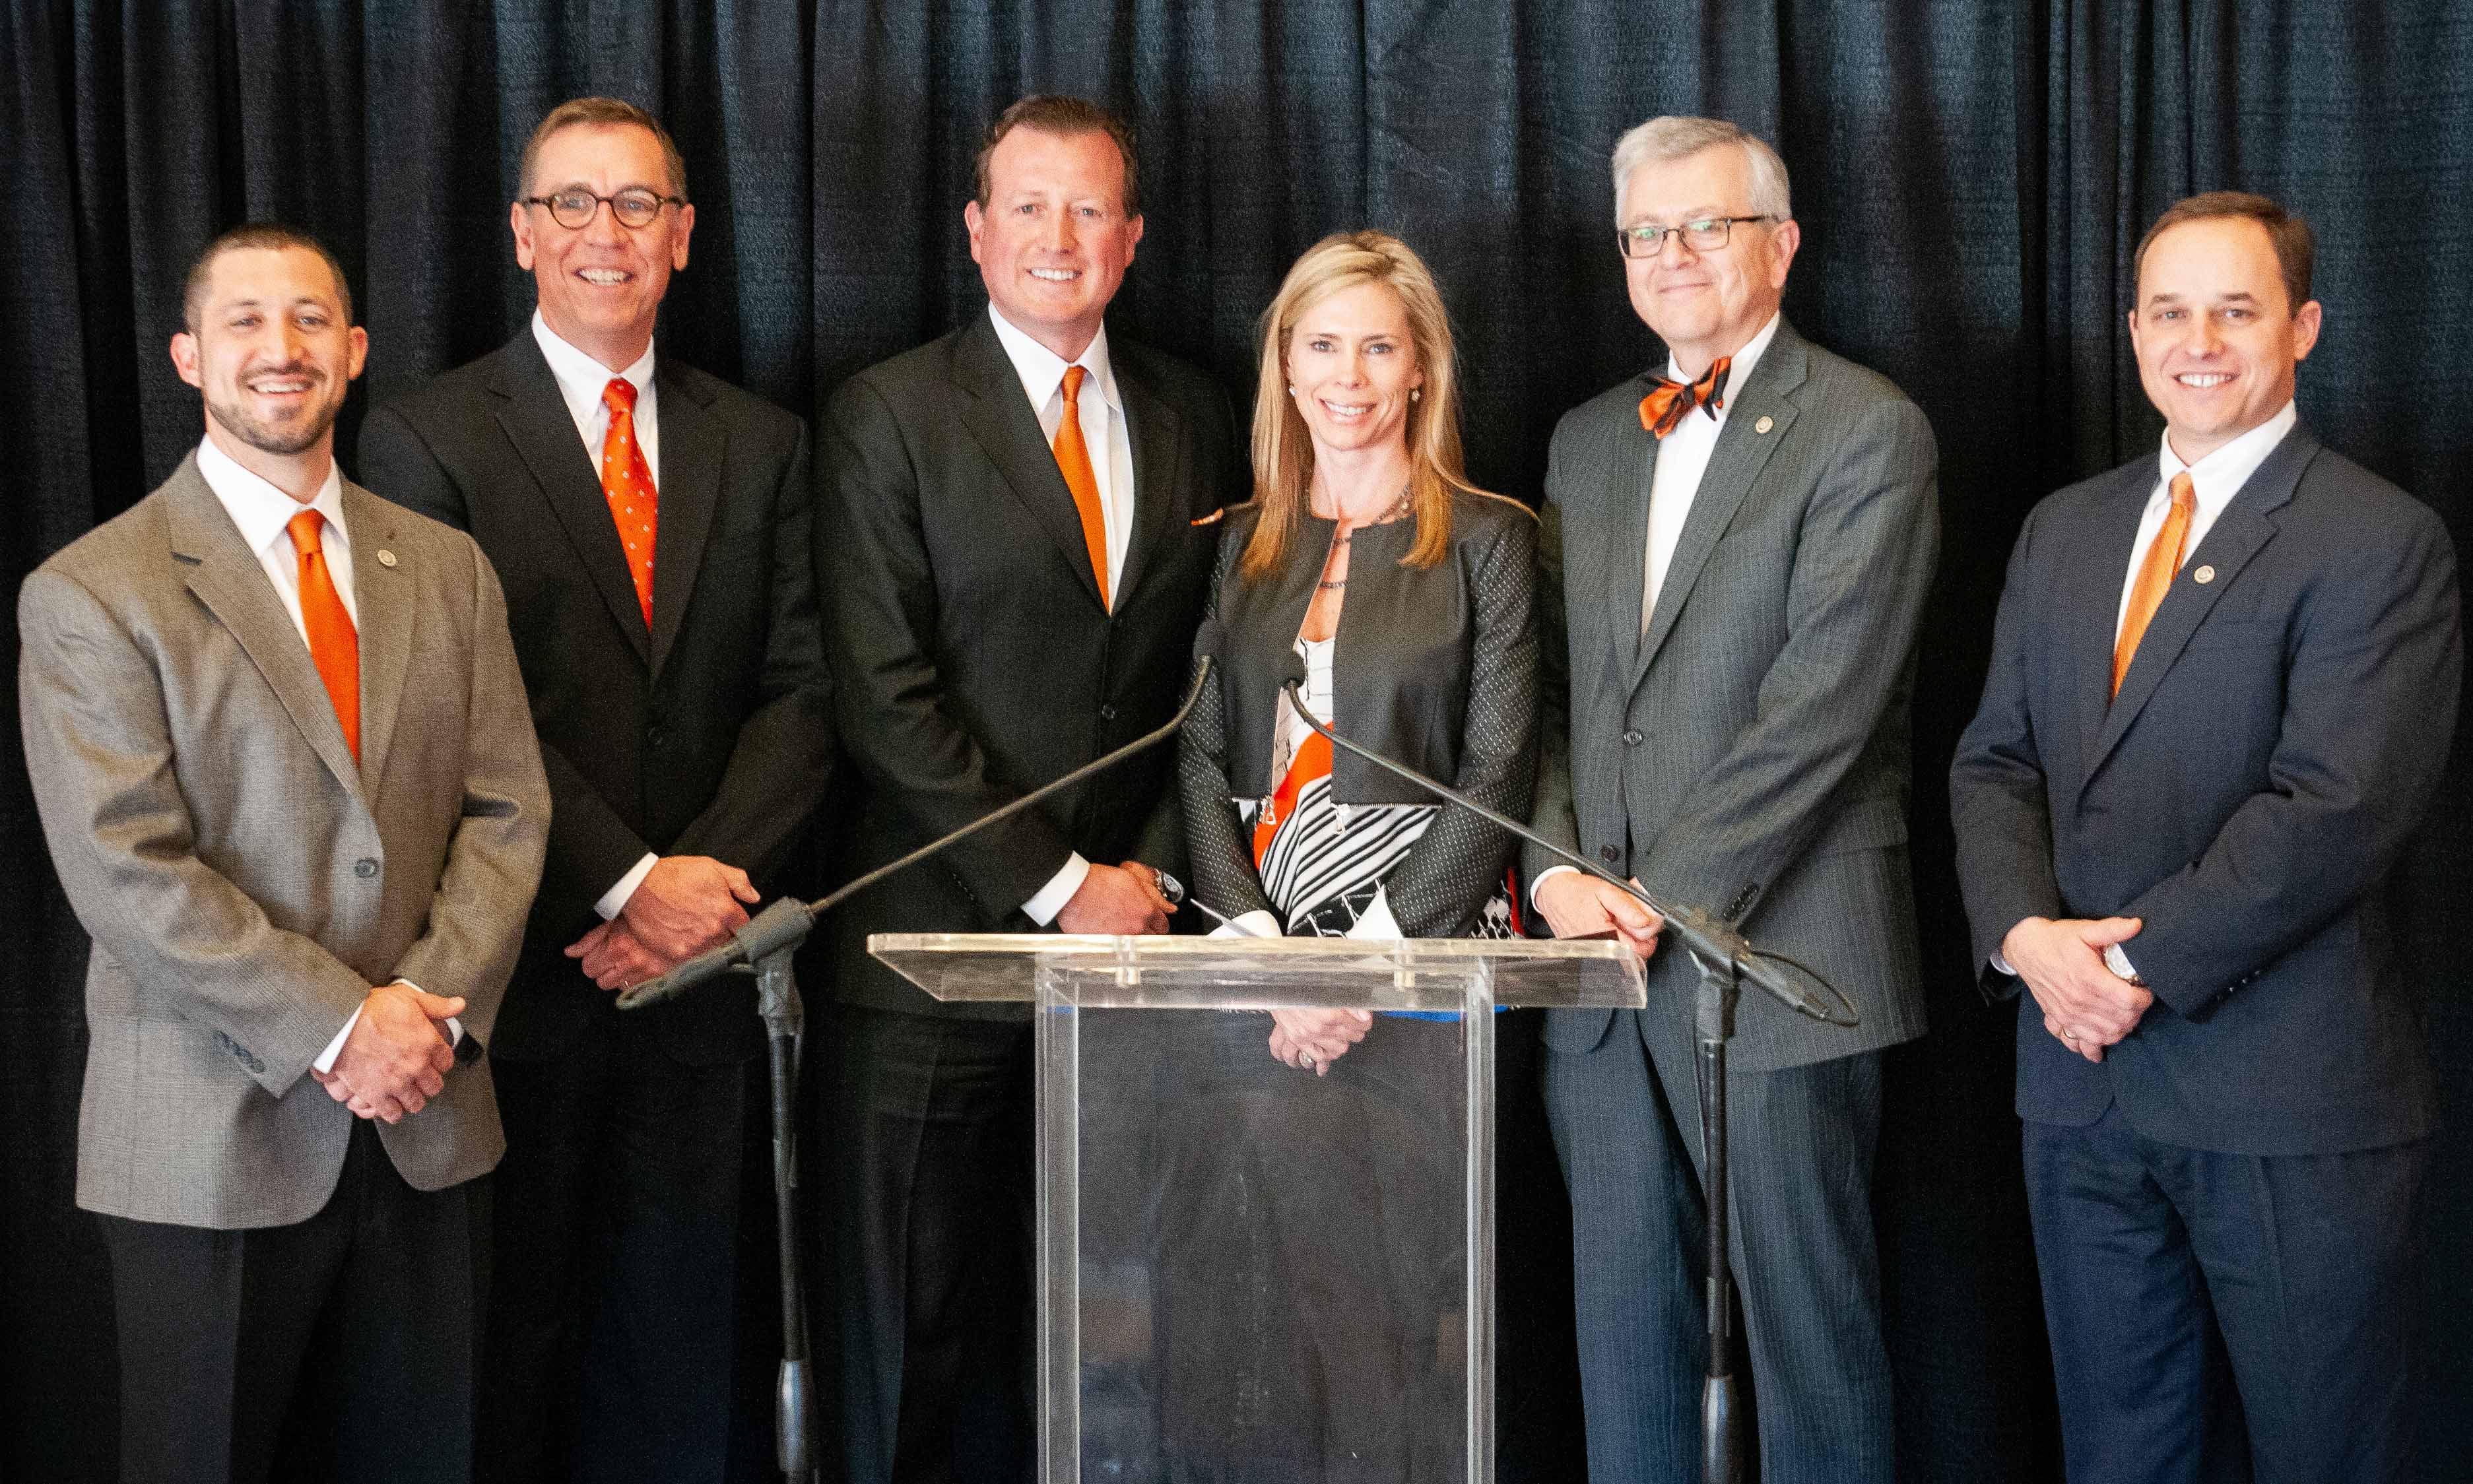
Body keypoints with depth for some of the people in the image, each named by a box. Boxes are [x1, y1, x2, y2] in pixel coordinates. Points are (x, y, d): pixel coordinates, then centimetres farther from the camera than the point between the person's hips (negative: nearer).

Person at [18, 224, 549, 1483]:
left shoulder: (446, 571, 11)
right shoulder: (90, 594, -5)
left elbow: (507, 811, 7)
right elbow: (126, 872, -12)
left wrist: (438, 1001, -9)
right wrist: (335, 1028, -16)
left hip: (423, 1123, 4)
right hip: (214, 1139, -4)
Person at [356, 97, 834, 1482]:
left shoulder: (762, 445, 12)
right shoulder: (429, 437, -1)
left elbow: (799, 689, 5)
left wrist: (704, 877, -9)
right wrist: (630, 886, -14)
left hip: (695, 962, 3)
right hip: (522, 974, -3)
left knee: (677, 1333, 8)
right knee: (516, 1328, 4)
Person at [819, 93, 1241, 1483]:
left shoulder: (1193, 416, 12)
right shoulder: (889, 414, -2)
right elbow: (883, 700, -8)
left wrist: (1154, 866, -1)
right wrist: (1055, 888, -11)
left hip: (1130, 927, 3)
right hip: (943, 939, -3)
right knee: (922, 1321, 3)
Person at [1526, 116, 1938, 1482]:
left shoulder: (1867, 432, -5)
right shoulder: (1586, 440, 16)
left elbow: (1825, 701, -13)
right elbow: (1546, 683, 14)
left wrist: (1670, 893, -15)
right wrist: (1556, 867, -2)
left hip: (1779, 949, -6)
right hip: (1604, 961, 6)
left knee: (1809, 1324, 2)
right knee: (1622, 1327, 12)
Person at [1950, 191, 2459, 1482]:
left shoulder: (2380, 543, -7)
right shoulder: (2062, 531, 14)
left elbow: (2334, 807, -16)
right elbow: (1994, 762, 10)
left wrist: (2143, 960, -16)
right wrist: (2024, 932, -9)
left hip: (2292, 1101, -5)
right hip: (2086, 1078, 6)